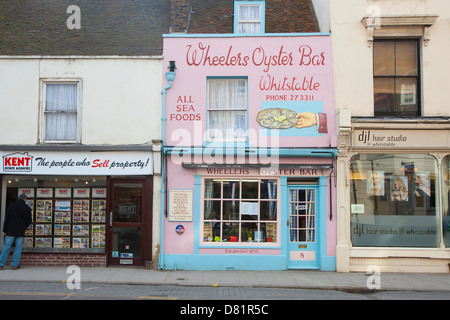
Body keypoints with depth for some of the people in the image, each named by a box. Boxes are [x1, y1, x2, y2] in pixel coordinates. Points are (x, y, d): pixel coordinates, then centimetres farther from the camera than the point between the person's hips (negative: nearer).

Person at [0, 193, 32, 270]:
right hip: (21, 232, -1)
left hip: (10, 230, 1)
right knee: (18, 248, 6)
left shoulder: (11, 205, 2)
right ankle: (14, 265, 5)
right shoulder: (27, 208, 0)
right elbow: (29, 221, 1)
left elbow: (6, 219, 1)